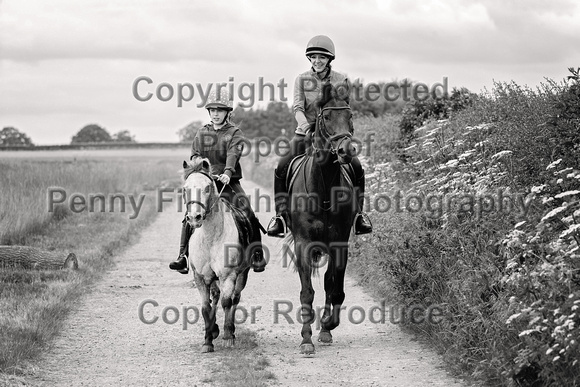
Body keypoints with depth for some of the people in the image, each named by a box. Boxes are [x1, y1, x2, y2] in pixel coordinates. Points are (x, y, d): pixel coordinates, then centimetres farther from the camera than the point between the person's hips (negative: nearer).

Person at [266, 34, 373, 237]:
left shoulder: (340, 80, 2)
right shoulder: (302, 80, 0)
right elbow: (298, 107, -11)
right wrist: (306, 126, -31)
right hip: (305, 134, 0)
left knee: (357, 168, -20)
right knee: (281, 169, -20)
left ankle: (358, 213, -4)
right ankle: (281, 215, -10)